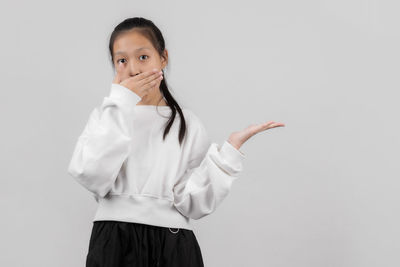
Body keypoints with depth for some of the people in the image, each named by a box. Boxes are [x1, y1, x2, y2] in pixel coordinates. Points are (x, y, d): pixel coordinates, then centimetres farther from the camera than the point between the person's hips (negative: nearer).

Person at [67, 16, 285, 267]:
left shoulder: (187, 123, 4)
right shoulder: (106, 115, 5)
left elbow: (192, 204, -5)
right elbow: (92, 178, -13)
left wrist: (230, 148, -13)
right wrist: (121, 102, -11)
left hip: (172, 246, 0)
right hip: (113, 243, 0)